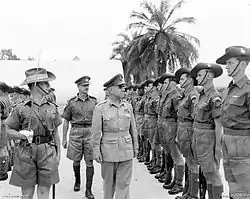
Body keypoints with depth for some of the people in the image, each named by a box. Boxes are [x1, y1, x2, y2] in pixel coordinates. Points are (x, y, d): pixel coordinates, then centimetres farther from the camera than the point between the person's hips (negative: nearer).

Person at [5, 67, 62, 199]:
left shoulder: (52, 108, 7)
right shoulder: (21, 108, -2)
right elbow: (9, 129, 4)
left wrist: (58, 153, 10)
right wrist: (20, 135, -15)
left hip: (48, 153, 2)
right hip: (27, 153, -2)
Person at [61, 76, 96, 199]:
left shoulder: (94, 101, 5)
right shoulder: (72, 102, 2)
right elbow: (66, 121, 6)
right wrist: (64, 138, 4)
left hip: (90, 133, 0)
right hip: (76, 132, 0)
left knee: (90, 162, -1)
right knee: (76, 160, 10)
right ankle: (77, 180, 38)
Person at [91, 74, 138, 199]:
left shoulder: (128, 106, 5)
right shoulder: (100, 108, -6)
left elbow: (133, 128, 11)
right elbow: (95, 132, -5)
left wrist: (135, 146, 11)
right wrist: (96, 151, -7)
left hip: (126, 150, 3)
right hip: (109, 150, -2)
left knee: (123, 183, 4)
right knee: (109, 182, 12)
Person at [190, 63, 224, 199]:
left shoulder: (214, 97, -15)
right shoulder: (202, 95, 10)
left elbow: (219, 125, -17)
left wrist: (218, 147, -17)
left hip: (208, 138, -9)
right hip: (197, 136, 9)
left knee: (212, 172, 0)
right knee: (206, 172, 17)